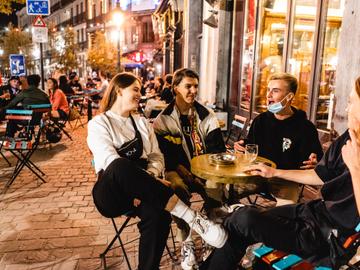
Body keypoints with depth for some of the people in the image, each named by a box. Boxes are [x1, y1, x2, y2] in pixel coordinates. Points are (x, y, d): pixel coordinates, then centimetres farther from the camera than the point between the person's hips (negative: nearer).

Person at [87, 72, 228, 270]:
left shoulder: (142, 122, 19)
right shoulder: (98, 123, 3)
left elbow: (157, 157, 10)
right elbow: (112, 162, -14)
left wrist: (147, 181, -13)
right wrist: (152, 183, -25)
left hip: (141, 190, 4)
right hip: (113, 192, -3)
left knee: (158, 215, -33)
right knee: (122, 166, -38)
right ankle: (192, 217, -37)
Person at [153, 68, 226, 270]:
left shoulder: (207, 116, 7)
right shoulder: (163, 119, 1)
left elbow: (218, 150, 3)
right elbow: (165, 153, -6)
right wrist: (184, 171, -19)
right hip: (178, 170, -2)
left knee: (216, 191, -27)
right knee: (178, 191, -33)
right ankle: (187, 241, -14)